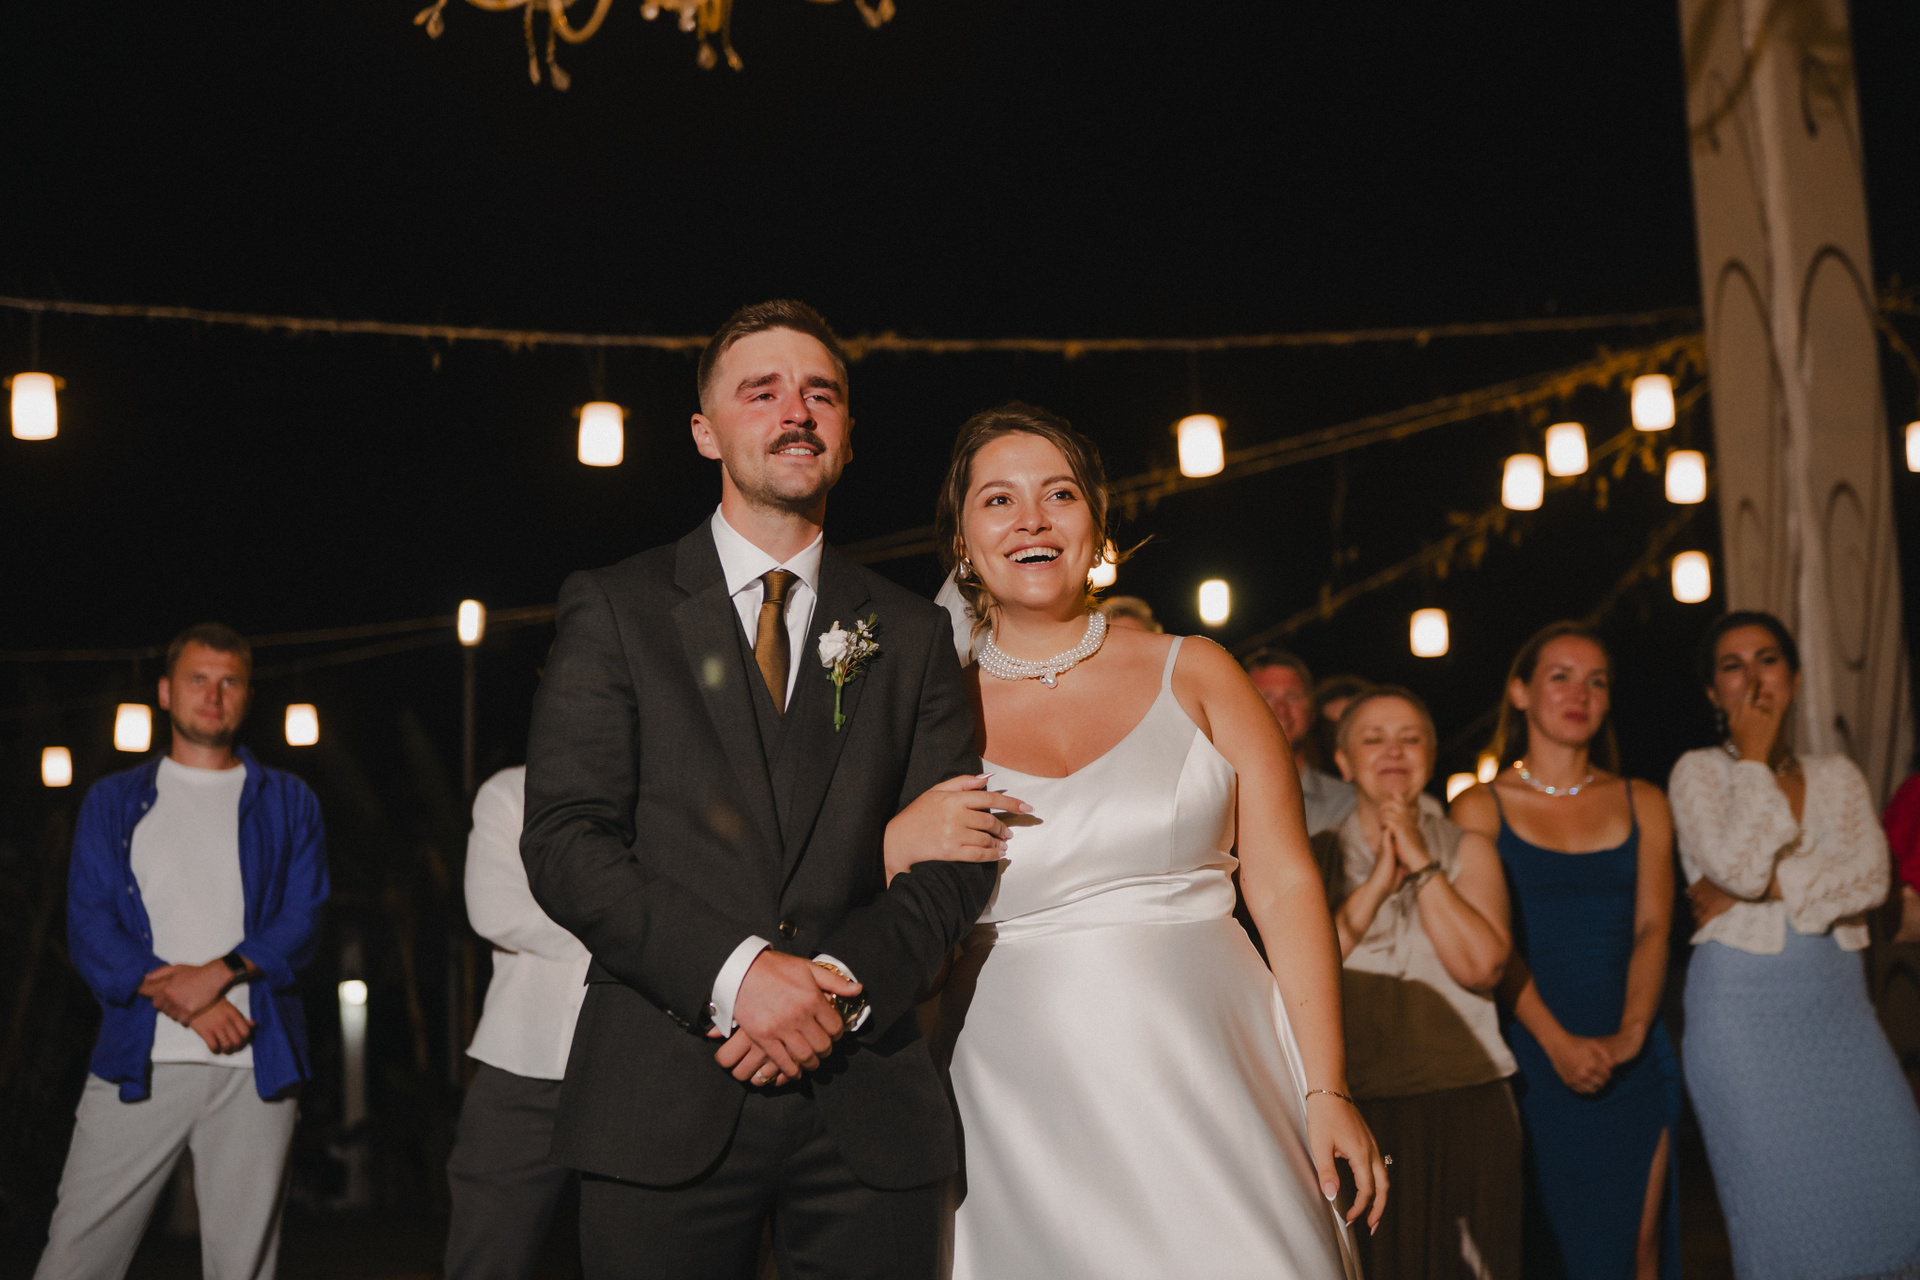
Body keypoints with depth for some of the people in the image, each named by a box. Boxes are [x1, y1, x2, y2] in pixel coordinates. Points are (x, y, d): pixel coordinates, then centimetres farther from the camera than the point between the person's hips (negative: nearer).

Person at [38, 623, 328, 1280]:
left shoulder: (289, 802, 13)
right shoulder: (113, 801, 13)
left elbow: (301, 921, 3)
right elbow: (88, 928, 3)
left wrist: (217, 973, -15)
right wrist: (185, 1003, -11)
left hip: (255, 1067, 0)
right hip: (136, 1061, 0)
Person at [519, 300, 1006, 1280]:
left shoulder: (913, 635, 12)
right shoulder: (614, 609, 5)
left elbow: (960, 857, 6)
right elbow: (563, 844, -5)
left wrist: (845, 983, -11)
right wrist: (734, 971, -16)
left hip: (869, 1112, 2)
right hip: (665, 1110, -1)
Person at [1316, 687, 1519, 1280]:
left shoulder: (1468, 850, 11)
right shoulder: (1314, 857, 8)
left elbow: (1481, 965, -5)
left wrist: (1421, 865, -5)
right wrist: (1377, 884, -9)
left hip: (1462, 1104, 1)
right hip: (1351, 1109, -1)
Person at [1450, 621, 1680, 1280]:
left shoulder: (1642, 804, 11)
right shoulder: (1480, 808, 1)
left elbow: (1652, 928, 3)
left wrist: (1629, 1033, -12)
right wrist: (1557, 1041, -16)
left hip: (1631, 1058, 3)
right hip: (1532, 1056, -2)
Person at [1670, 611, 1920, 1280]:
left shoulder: (1838, 775, 12)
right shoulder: (1699, 772, 1)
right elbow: (1740, 866, -16)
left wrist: (1759, 890, -13)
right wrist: (1754, 758, -8)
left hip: (1837, 1000, 4)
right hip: (1745, 1005, -4)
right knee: (1784, 1205, -3)